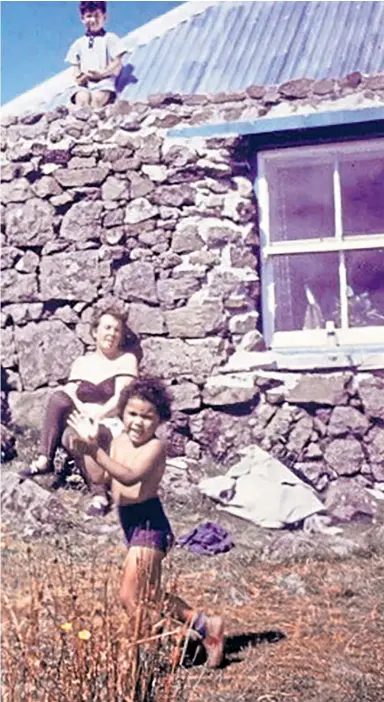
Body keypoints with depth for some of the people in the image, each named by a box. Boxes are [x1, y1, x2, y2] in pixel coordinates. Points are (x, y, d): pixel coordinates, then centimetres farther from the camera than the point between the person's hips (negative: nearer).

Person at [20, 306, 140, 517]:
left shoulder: (126, 359, 4)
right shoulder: (82, 362, 16)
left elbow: (121, 399, -8)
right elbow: (68, 396, 4)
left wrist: (96, 415, -19)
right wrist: (84, 411, -17)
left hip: (113, 426, -5)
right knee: (58, 397, -25)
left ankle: (99, 492, -30)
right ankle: (45, 459, -24)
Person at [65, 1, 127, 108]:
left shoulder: (110, 39, 11)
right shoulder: (78, 43, 22)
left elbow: (117, 64, 3)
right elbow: (76, 66, 20)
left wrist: (102, 73, -12)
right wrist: (78, 77, -4)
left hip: (104, 81, -3)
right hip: (84, 84, 3)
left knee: (97, 98, -36)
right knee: (82, 98, -31)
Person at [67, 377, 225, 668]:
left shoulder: (156, 446, -14)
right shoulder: (119, 442, 11)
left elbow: (130, 477, -28)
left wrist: (96, 452, -35)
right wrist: (91, 445, -6)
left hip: (149, 522, -9)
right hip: (131, 523, 9)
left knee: (131, 597, -10)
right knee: (149, 595, 19)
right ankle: (205, 626, 32)